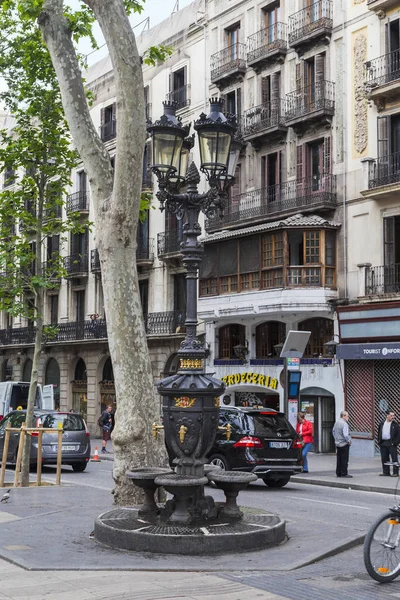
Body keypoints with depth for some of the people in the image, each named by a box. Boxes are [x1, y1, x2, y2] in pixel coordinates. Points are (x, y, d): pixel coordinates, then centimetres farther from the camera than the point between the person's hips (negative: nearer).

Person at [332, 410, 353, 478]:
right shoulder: (344, 424, -19)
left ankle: (338, 473, 17)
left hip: (337, 444, 8)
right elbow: (345, 435, -25)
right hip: (344, 444, -8)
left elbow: (333, 431, 19)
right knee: (344, 460, -2)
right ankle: (344, 473, 0)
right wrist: (349, 441, -11)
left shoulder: (336, 423, 8)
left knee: (339, 459, 13)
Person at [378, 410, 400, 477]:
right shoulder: (381, 424, 12)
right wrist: (379, 442, 8)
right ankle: (386, 472, 16)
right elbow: (379, 433, 18)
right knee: (384, 459, 7)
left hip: (392, 444, -4)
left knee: (394, 459, -4)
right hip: (383, 444, 4)